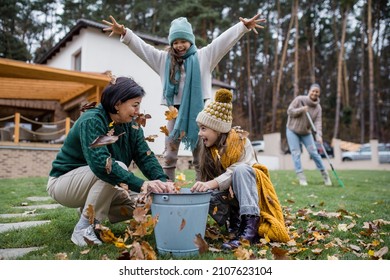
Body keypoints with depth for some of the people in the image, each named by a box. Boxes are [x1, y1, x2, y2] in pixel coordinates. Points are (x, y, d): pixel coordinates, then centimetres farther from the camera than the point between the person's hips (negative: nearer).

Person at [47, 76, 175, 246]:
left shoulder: (131, 126, -3)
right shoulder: (91, 121, -26)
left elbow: (146, 157, -13)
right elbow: (100, 162, -40)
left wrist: (163, 181, -33)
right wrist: (141, 184, -46)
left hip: (98, 184, 7)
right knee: (116, 168, -33)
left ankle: (90, 211, 10)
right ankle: (83, 229, -21)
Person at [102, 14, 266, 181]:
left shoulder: (204, 56, 6)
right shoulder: (163, 59, 10)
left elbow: (225, 40, 0)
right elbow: (141, 46, 6)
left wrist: (244, 27, -11)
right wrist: (124, 33, -7)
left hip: (197, 111, -1)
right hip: (175, 112, 1)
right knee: (169, 156, 4)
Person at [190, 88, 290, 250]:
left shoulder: (240, 141, -13)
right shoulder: (209, 149, 2)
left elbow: (236, 170, -28)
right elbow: (208, 179, -5)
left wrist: (212, 184, -43)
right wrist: (203, 187, -28)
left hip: (251, 191, -3)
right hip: (229, 194, 4)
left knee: (241, 169, -37)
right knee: (206, 195, -30)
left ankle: (250, 227, -40)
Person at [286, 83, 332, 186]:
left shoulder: (318, 107, -6)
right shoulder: (299, 99, -13)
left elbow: (318, 122, -15)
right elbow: (289, 111, -11)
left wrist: (318, 135, -30)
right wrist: (301, 109, -26)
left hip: (306, 132, 2)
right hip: (292, 130, -2)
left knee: (314, 152, -3)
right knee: (296, 153, -7)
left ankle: (324, 174, 12)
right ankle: (301, 177, -2)